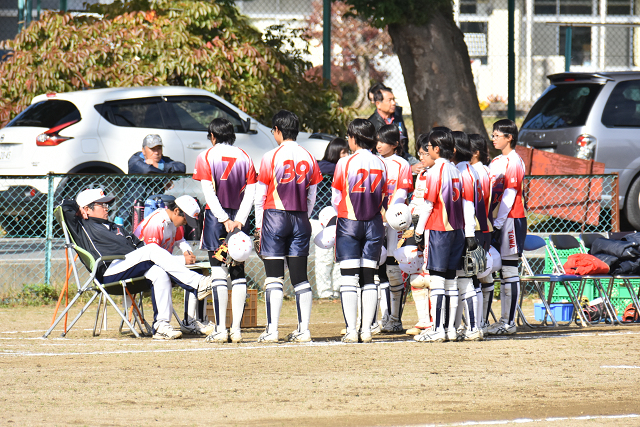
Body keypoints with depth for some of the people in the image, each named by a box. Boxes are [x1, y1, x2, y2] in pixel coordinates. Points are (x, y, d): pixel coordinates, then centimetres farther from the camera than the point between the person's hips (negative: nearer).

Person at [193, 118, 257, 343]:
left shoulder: (206, 157, -1)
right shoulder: (244, 158, 8)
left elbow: (209, 192, -11)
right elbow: (250, 193, -1)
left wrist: (224, 219, -14)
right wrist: (239, 220, -8)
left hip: (216, 216, -3)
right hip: (238, 216, 3)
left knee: (218, 272, -3)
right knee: (238, 273, 8)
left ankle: (220, 329, -8)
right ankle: (236, 329, 2)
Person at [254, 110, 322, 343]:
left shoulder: (271, 157, -7)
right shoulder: (309, 158, 6)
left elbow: (261, 195, -3)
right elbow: (311, 197, 10)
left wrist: (259, 225, 5)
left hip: (274, 217, -4)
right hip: (300, 219, 4)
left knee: (274, 277, -3)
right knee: (300, 277, 7)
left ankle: (272, 330, -7)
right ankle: (303, 330, 5)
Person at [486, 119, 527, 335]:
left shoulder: (514, 162, -10)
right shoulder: (496, 162, 17)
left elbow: (509, 197, -15)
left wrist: (498, 224, -18)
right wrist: (491, 222, 10)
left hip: (510, 221, -9)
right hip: (495, 221, 9)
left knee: (509, 272, -6)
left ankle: (509, 323, -5)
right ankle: (503, 320, 12)